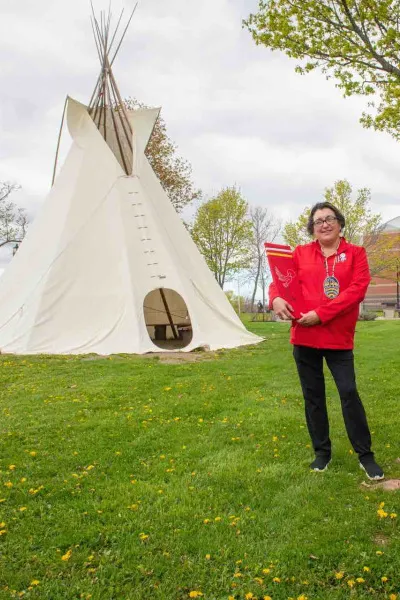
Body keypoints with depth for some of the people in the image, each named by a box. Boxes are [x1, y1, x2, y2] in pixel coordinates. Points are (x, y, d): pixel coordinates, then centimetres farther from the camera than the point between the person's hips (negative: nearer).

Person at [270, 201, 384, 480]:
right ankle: (322, 452, 26)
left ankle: (365, 455, 16)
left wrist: (321, 314, -20)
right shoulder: (300, 253, 7)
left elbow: (357, 289, -12)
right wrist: (276, 299, -21)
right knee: (313, 395, 10)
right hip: (304, 336, 2)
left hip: (339, 337, -2)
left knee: (349, 393, -1)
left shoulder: (355, 253, 1)